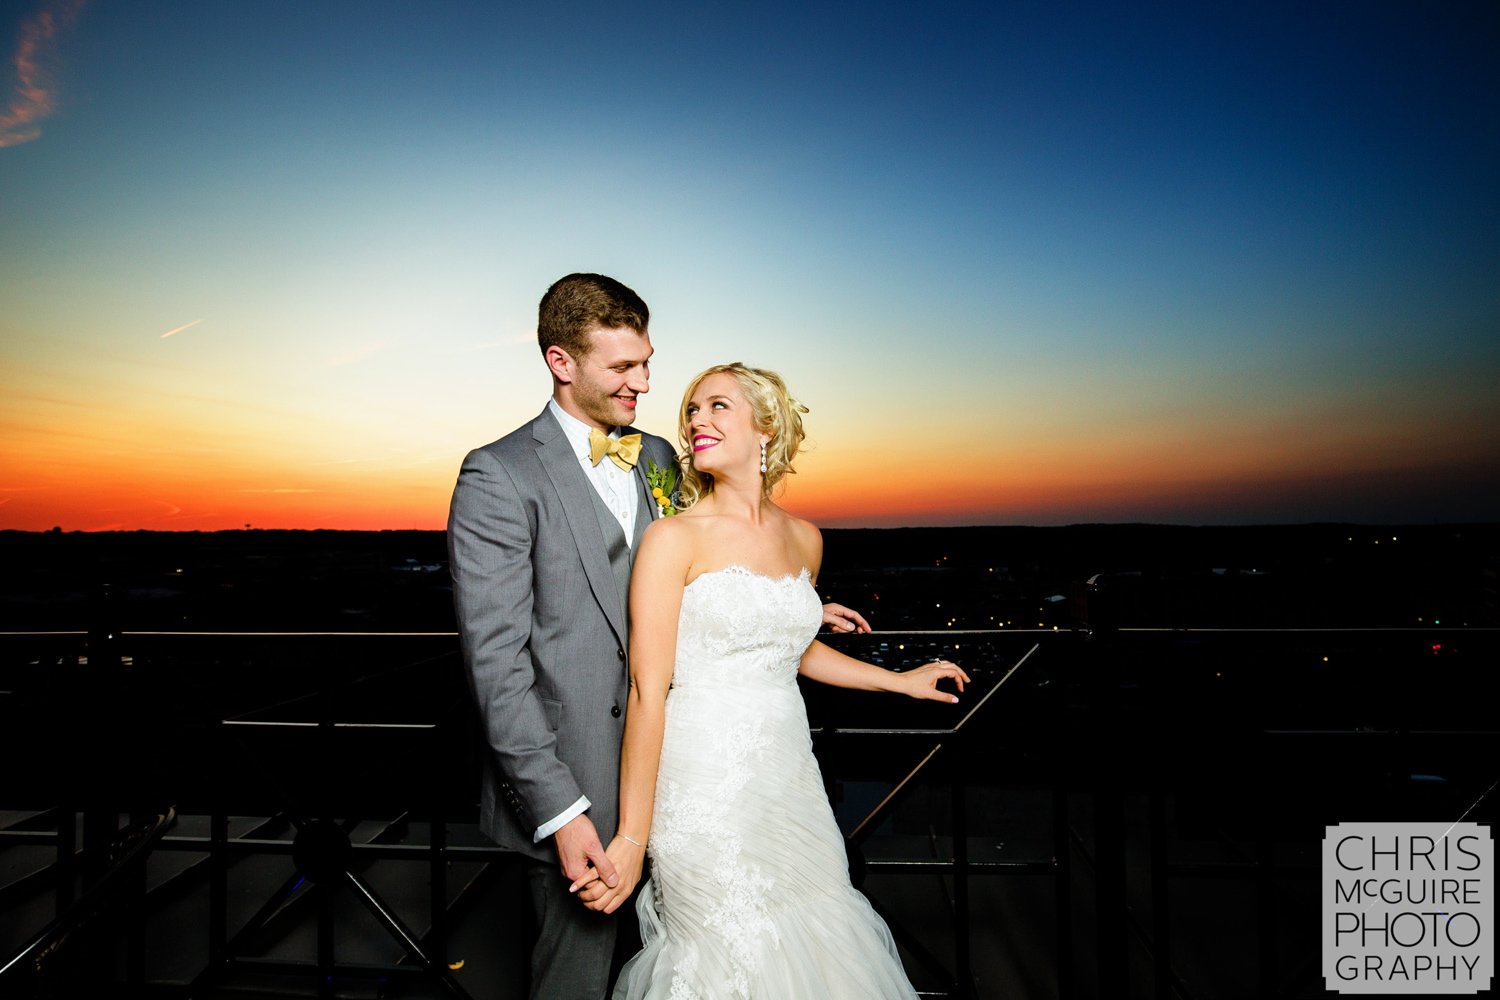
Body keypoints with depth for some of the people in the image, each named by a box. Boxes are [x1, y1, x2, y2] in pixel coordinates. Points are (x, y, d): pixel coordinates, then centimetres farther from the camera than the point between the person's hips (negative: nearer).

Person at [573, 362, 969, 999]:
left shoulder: (804, 539, 6)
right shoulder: (673, 539, -11)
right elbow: (647, 690, -14)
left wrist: (900, 681, 27)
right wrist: (632, 837, -13)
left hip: (789, 775, 5)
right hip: (705, 785, -5)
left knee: (817, 946, 14)